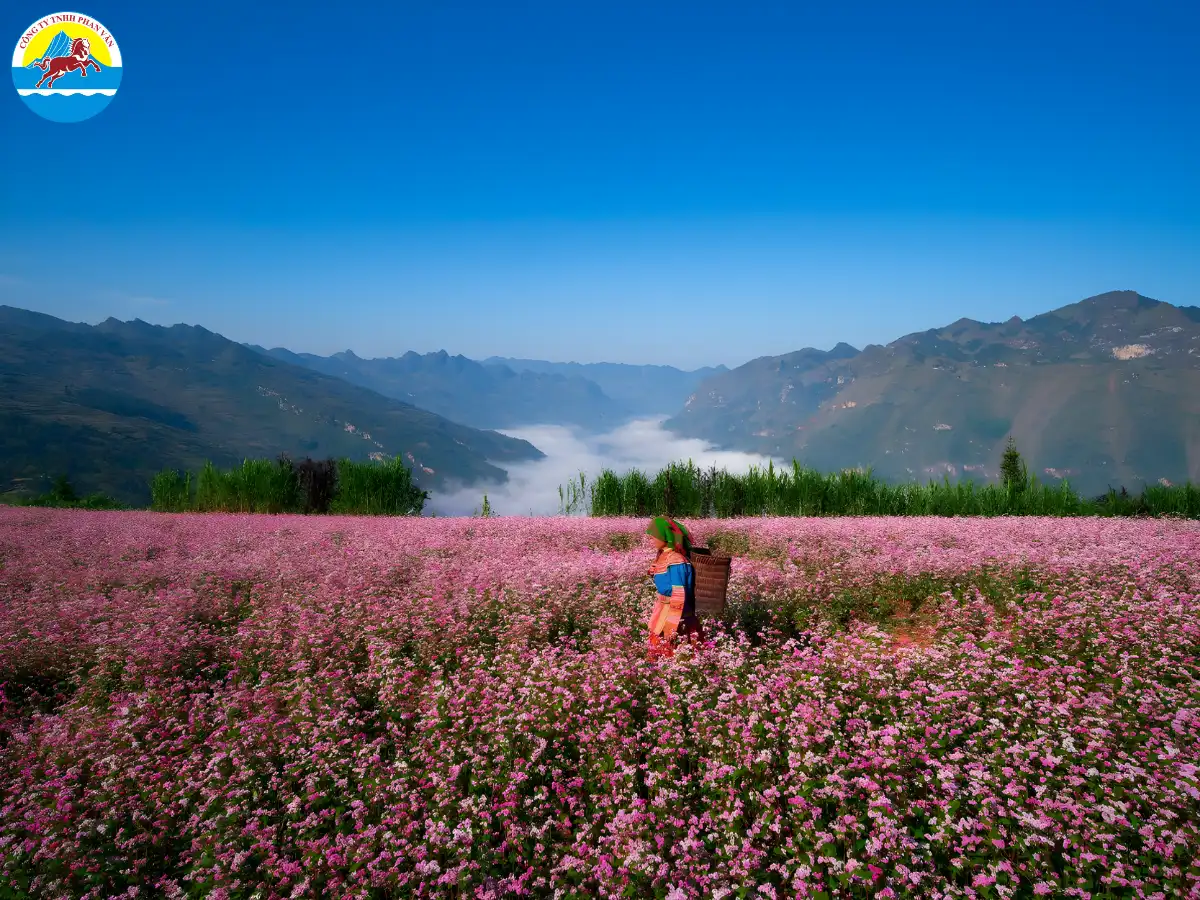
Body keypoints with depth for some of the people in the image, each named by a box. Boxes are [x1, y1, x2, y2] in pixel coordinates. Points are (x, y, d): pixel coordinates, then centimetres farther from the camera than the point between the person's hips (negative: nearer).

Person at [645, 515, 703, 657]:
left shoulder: (675, 561, -23)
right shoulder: (664, 556, 5)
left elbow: (679, 595, -24)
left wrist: (671, 624, -23)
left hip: (674, 609, -9)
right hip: (663, 607, 9)